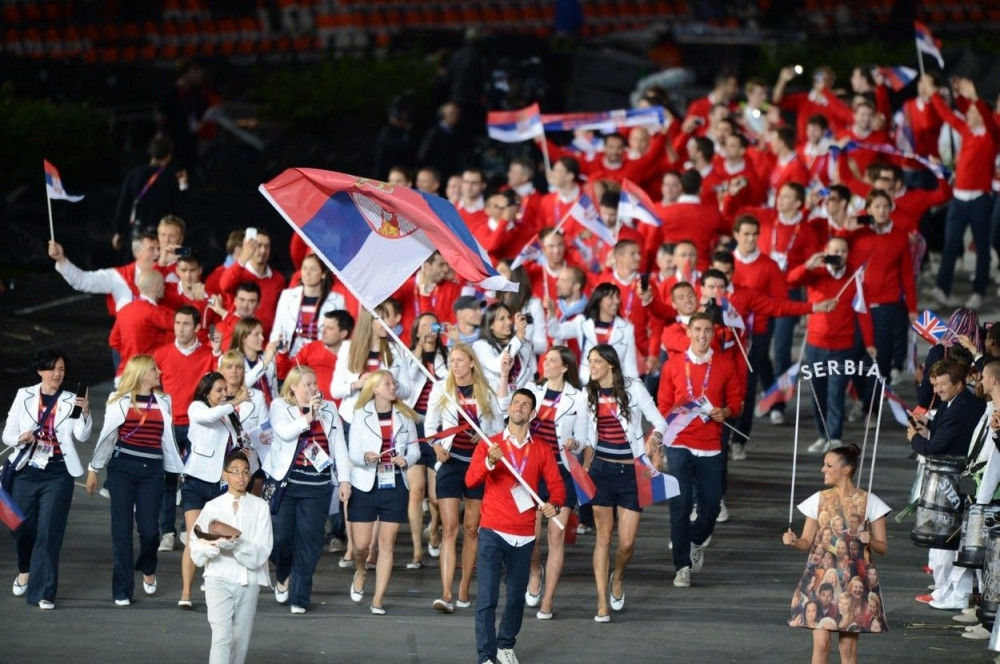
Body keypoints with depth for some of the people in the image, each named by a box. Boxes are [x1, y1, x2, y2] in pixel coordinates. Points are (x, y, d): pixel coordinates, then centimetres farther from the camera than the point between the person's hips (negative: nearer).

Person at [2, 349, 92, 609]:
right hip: (26, 471, 1)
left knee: (49, 533, -6)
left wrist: (85, 413, -28)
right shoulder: (25, 396, 4)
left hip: (57, 474, -1)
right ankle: (25, 570, 41)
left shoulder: (70, 402, 2)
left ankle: (43, 593, -1)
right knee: (23, 528, 10)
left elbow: (82, 436, -10)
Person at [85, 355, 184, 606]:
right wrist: (93, 469, 6)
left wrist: (181, 471, 17)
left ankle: (148, 570, 27)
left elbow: (168, 440, 18)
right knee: (122, 529, -2)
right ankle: (122, 590, 5)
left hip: (152, 470, 2)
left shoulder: (163, 402, 12)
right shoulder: (120, 401, 3)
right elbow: (107, 436, 6)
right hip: (122, 468, -2)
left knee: (149, 528, -5)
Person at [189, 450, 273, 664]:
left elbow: (262, 551, -5)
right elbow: (197, 549, 2)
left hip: (248, 580, 2)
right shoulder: (212, 507, 4)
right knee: (222, 638, -14)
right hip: (219, 577, -2)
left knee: (240, 641, 8)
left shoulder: (259, 507, 2)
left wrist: (238, 545, -23)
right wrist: (214, 546, -19)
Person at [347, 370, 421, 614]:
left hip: (395, 485, 1)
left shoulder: (404, 416, 4)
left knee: (387, 543, -1)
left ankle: (378, 600, 4)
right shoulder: (361, 415, -1)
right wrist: (366, 457, -25)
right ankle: (360, 572, 34)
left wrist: (405, 460, -14)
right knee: (361, 544, -1)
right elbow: (353, 453, -3)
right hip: (365, 485, -1)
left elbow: (415, 450, 7)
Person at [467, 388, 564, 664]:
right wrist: (489, 462, -27)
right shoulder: (489, 445, 2)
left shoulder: (541, 451, 8)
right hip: (493, 533, -3)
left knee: (517, 596, 10)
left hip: (524, 536, 3)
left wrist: (554, 504, -17)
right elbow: (470, 480, -8)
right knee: (486, 597, -9)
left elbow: (556, 484, 5)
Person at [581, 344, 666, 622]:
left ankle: (617, 578, 32)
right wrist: (585, 465, 5)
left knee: (627, 542, -2)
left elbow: (659, 423, -6)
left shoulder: (633, 389, -7)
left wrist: (653, 439, -25)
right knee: (603, 536, 0)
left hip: (631, 471, -2)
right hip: (602, 470, 3)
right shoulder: (590, 394, 4)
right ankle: (602, 603, 5)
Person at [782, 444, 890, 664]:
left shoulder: (868, 502, -1)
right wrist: (793, 541, -16)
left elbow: (883, 547, 1)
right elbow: (807, 542, 6)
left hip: (854, 580, -1)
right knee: (821, 641, -7)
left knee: (848, 646, 1)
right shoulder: (820, 500, 5)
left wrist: (870, 541, -21)